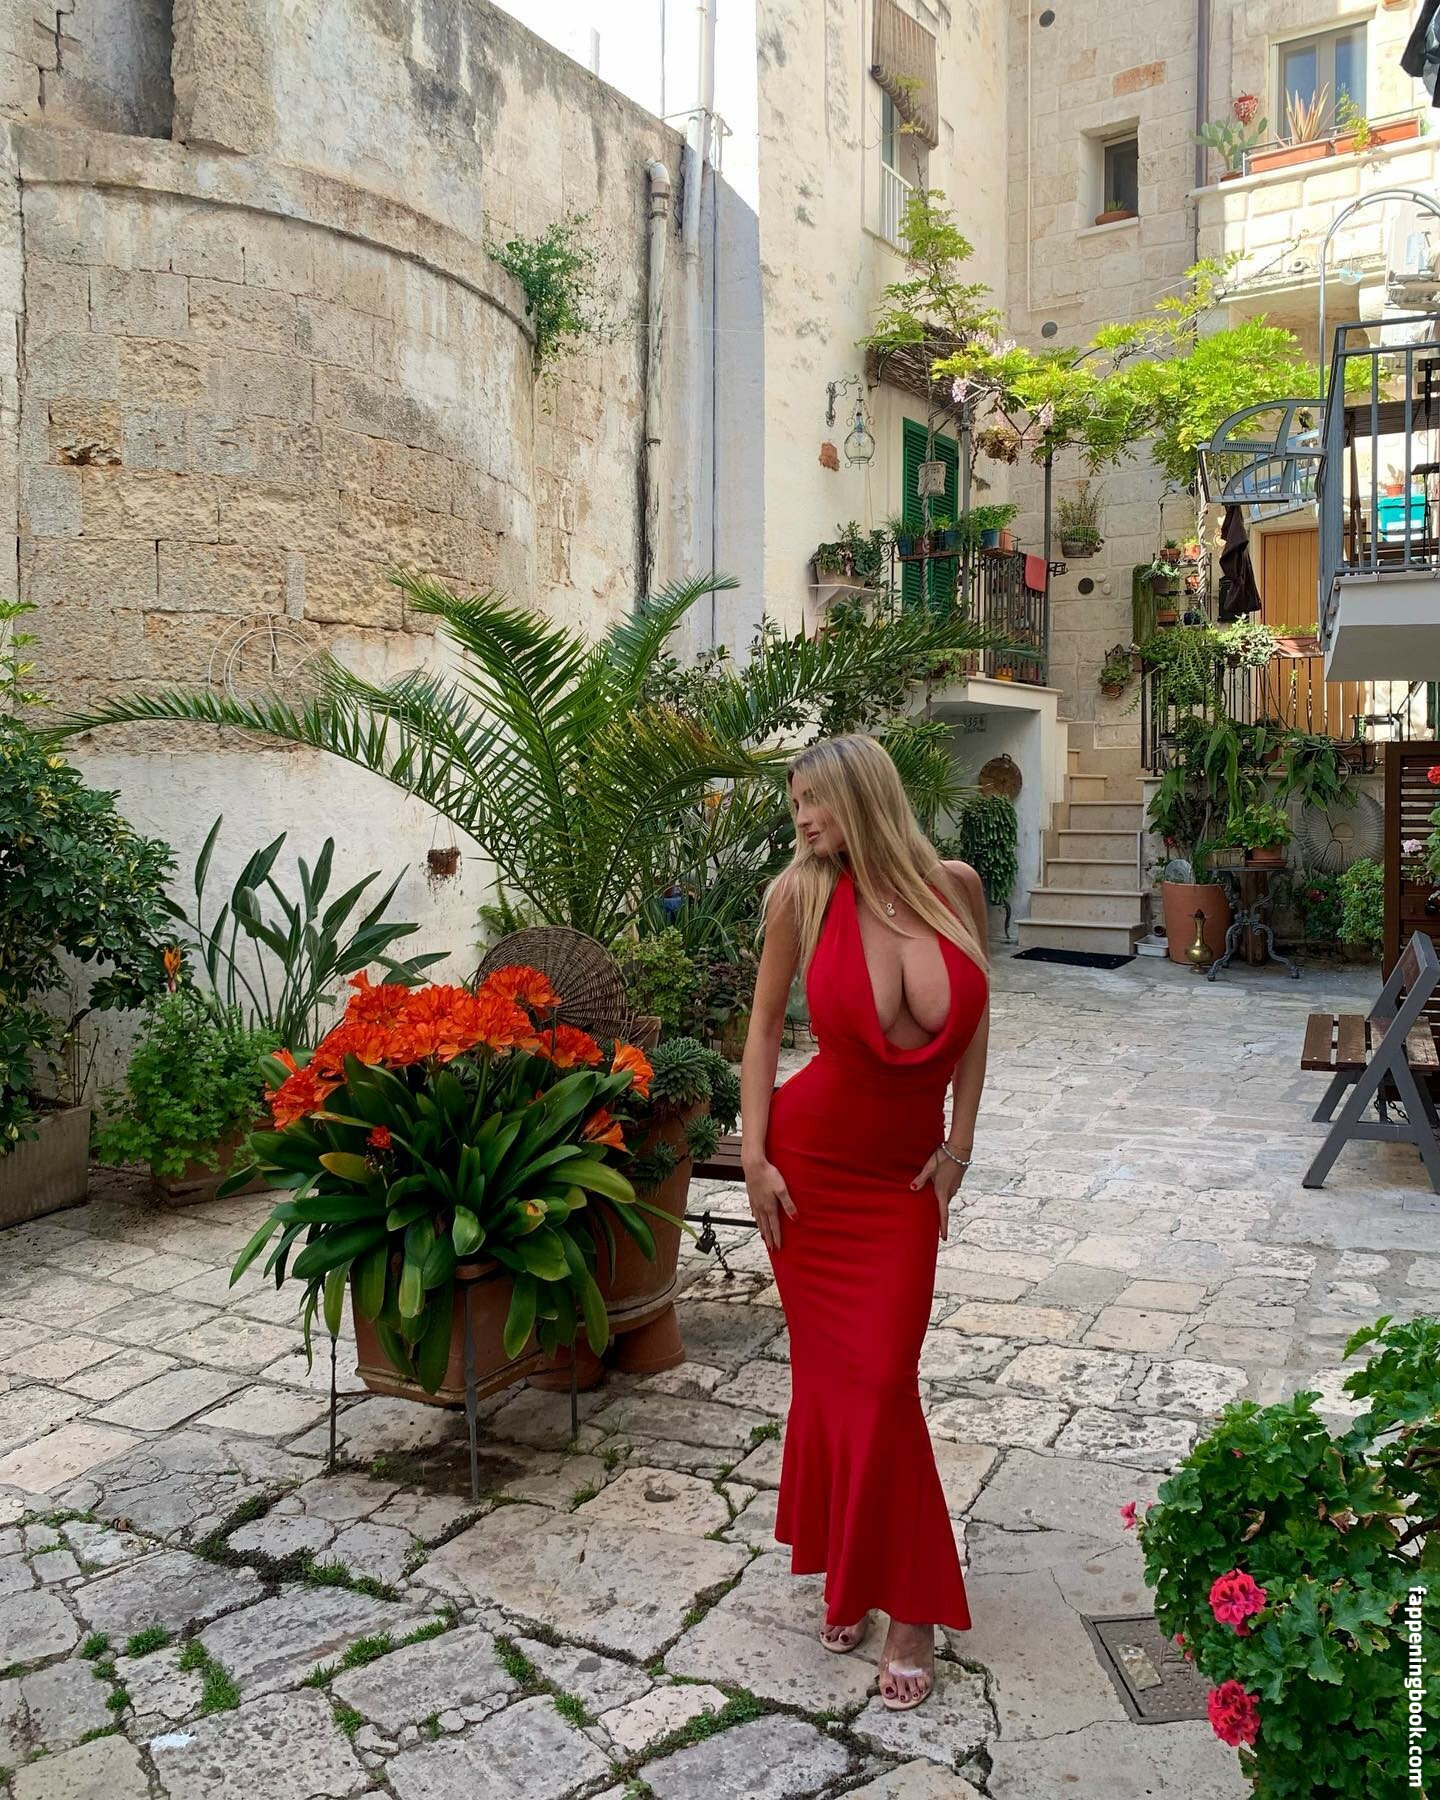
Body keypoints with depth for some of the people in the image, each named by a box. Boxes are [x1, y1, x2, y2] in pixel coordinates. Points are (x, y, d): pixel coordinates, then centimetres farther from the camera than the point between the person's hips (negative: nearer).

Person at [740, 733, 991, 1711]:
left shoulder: (955, 885, -8)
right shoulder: (803, 893, -11)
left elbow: (974, 1016, 4)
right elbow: (766, 1023, 0)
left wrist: (959, 1144, 1)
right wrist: (753, 1156, -5)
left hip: (906, 1178, 0)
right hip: (810, 1164, 0)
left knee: (884, 1381, 2)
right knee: (833, 1374, 8)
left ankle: (910, 1605, 20)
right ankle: (851, 1574, 30)